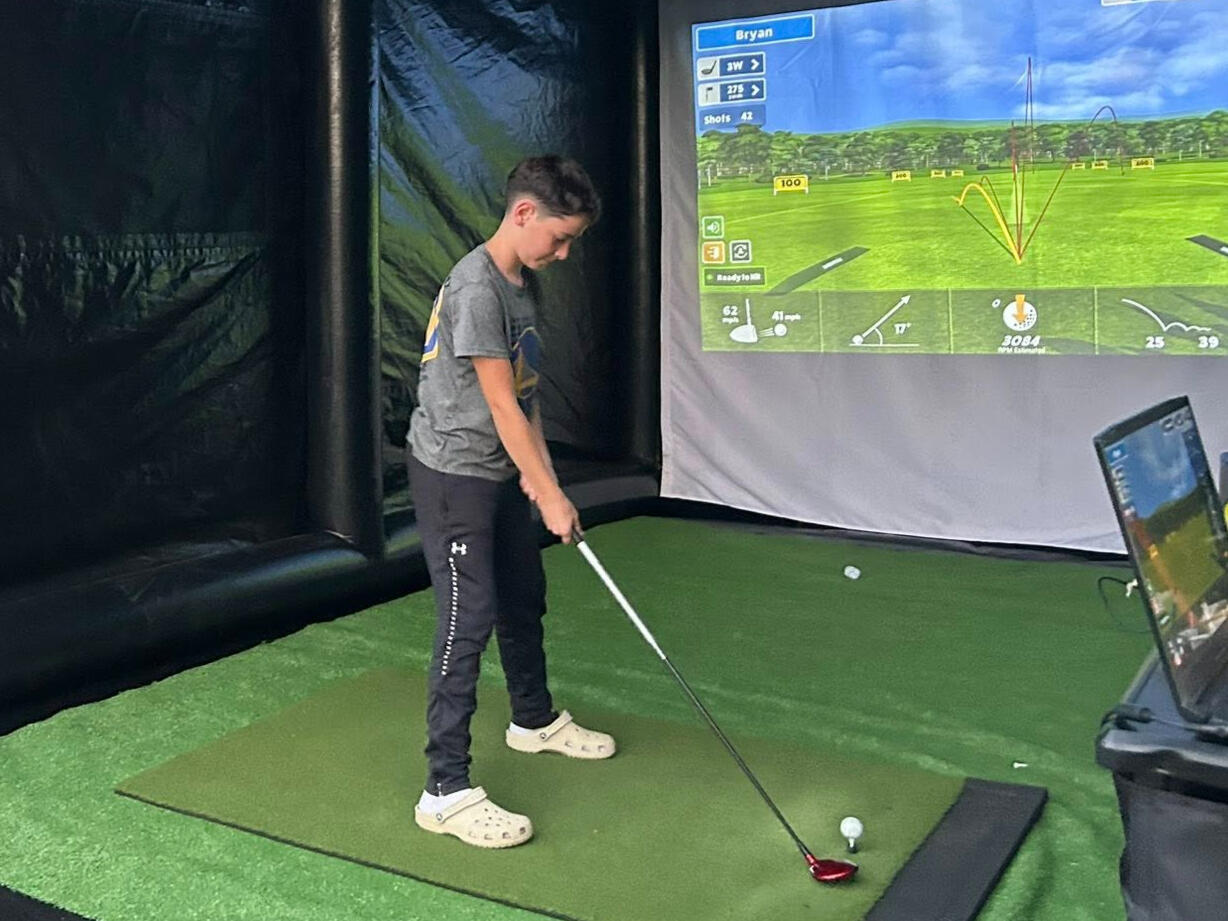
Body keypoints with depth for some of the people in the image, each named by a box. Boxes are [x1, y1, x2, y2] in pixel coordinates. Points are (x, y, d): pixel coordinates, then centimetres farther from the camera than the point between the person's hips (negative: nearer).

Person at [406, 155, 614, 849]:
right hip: (453, 473, -9)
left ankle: (535, 720, 41)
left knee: (524, 600, 20)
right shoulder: (476, 288, -22)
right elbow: (501, 405, -23)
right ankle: (447, 790, -4)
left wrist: (538, 468, 0)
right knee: (469, 620, -11)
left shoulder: (526, 283, 8)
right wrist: (552, 495, -19)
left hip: (502, 473, 9)